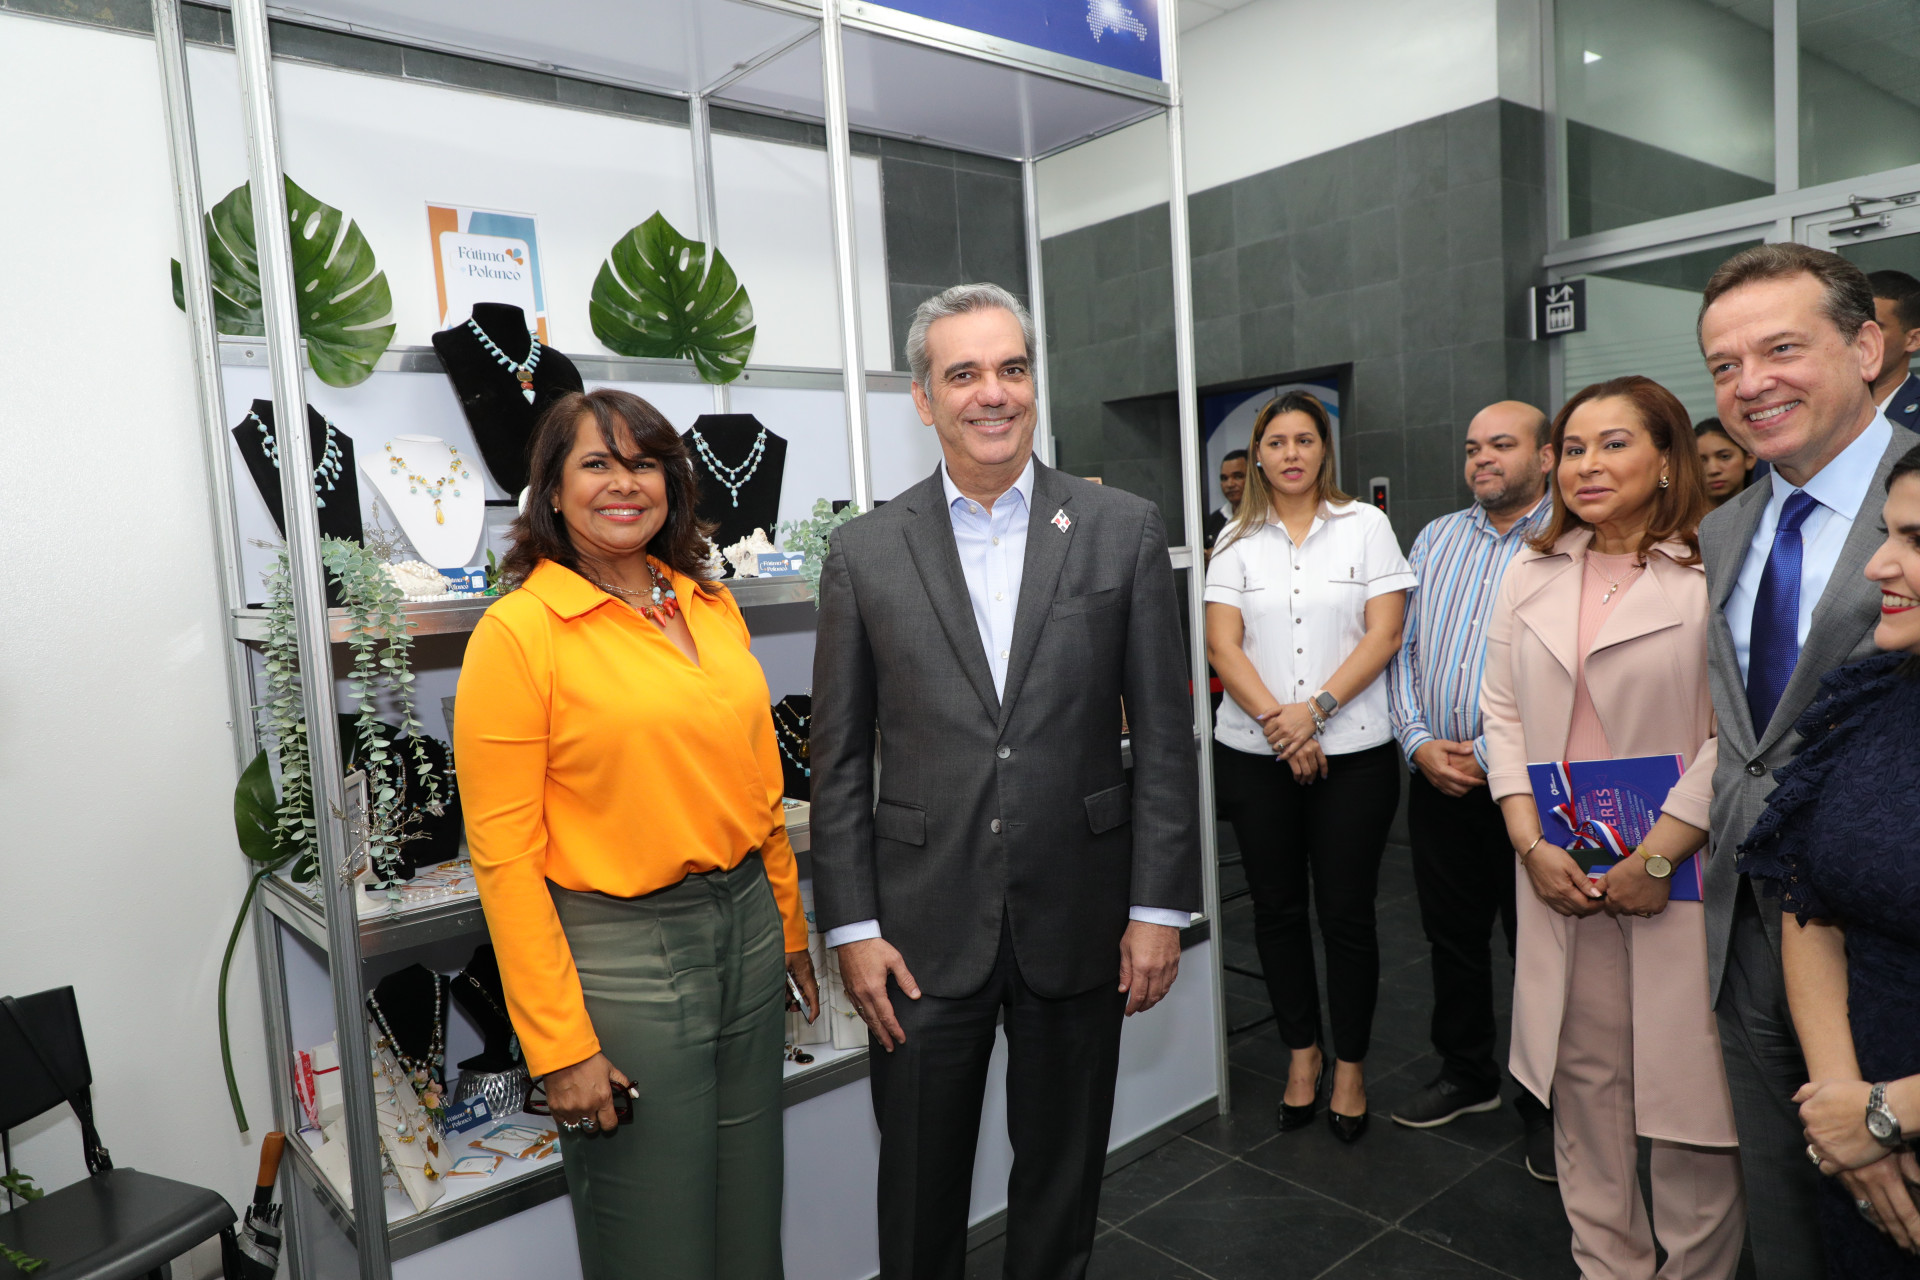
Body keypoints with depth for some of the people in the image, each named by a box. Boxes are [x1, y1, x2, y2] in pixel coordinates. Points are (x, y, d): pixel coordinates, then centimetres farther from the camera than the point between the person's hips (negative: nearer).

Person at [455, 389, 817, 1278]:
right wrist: (558, 1046, -13)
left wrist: (790, 926, 15)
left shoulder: (712, 606, 7)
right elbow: (504, 856, -12)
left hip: (747, 929, 6)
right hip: (622, 952, -5)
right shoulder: (518, 631, -11)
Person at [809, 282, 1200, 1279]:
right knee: (919, 1199, 16)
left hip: (1078, 923, 1)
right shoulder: (866, 551, -1)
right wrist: (852, 927, -3)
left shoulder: (1124, 530, -1)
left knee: (1063, 1180, 20)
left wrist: (1160, 905, -3)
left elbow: (1163, 734, -1)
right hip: (925, 930, 0)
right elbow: (840, 760, 0)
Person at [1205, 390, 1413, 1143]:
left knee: (1347, 915, 4)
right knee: (1277, 910, 11)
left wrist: (1316, 708, -15)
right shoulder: (1237, 540, 7)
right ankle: (1302, 1052, 30)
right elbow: (1223, 644, -1)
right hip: (1255, 754, 2)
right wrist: (1278, 722, -13)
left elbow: (1383, 634, -5)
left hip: (1352, 752, -2)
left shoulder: (1366, 526, 3)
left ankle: (1350, 1066, 23)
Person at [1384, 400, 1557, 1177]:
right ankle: (1466, 1075, 35)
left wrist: (1491, 755, -16)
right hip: (1437, 781, 5)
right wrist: (1420, 742, -6)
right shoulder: (1436, 540, 11)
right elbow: (1401, 647, 7)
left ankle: (1547, 1104, 26)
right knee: (1452, 938, 16)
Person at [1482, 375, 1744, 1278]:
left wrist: (1655, 859, -13)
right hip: (1560, 869, 4)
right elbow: (1502, 712, 8)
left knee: (1688, 1083, 4)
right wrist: (1532, 846, -2)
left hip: (1677, 872, -4)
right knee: (1583, 1076, 11)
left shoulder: (1718, 572, -6)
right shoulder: (1532, 573, 10)